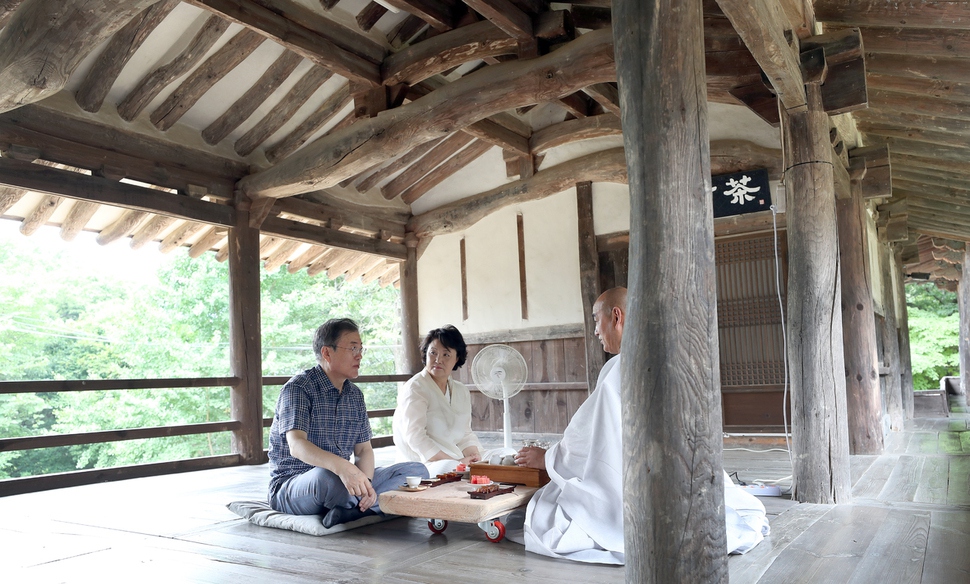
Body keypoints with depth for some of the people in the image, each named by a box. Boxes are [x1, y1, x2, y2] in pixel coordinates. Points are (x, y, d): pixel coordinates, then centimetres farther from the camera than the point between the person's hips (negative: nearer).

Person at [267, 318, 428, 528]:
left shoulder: (355, 395, 10)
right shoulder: (298, 388, -12)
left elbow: (364, 449, 7)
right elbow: (297, 446, -26)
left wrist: (364, 482, -16)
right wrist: (341, 467, -44)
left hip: (342, 480, 7)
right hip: (291, 487, -7)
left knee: (417, 471, -8)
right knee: (324, 477, -42)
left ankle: (351, 511, -25)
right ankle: (370, 506, -13)